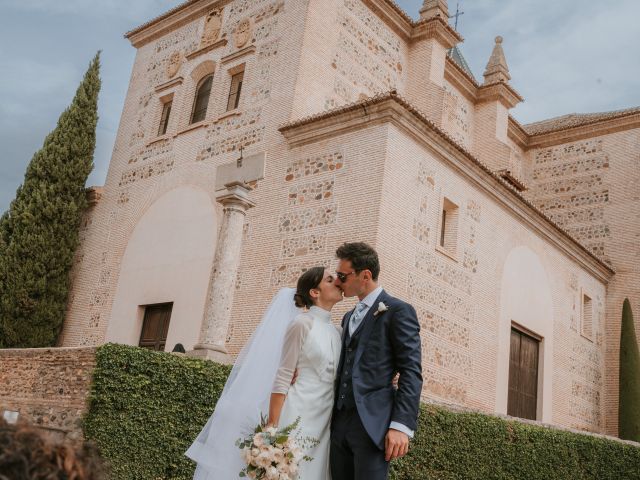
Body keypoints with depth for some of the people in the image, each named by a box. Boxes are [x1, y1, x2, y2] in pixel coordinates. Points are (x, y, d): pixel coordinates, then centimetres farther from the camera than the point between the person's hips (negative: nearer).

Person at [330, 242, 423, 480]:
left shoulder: (398, 311, -3)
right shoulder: (348, 317, 22)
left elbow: (411, 372, -10)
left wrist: (401, 425, -18)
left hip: (372, 422, -7)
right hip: (340, 422, 7)